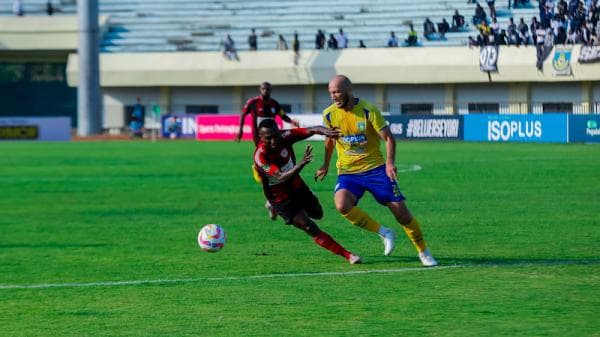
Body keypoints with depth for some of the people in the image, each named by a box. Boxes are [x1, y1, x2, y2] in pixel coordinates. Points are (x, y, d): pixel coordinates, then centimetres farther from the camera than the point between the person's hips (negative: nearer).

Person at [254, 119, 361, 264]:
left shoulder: (285, 136, -21)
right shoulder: (260, 156, -32)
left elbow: (312, 130, -27)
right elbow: (281, 178, -40)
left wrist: (324, 131, -51)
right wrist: (301, 163, -55)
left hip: (296, 186, 6)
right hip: (280, 197, -6)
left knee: (317, 214, 28)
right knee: (311, 229, -15)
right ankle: (347, 255, -8)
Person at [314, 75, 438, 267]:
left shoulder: (368, 111, -14)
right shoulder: (329, 114, -2)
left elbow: (388, 137, -14)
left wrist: (390, 162, -29)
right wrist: (325, 166, 23)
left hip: (376, 169, -2)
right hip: (348, 172, 2)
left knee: (400, 210, -5)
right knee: (342, 205, -28)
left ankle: (424, 252, 15)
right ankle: (384, 233, -9)